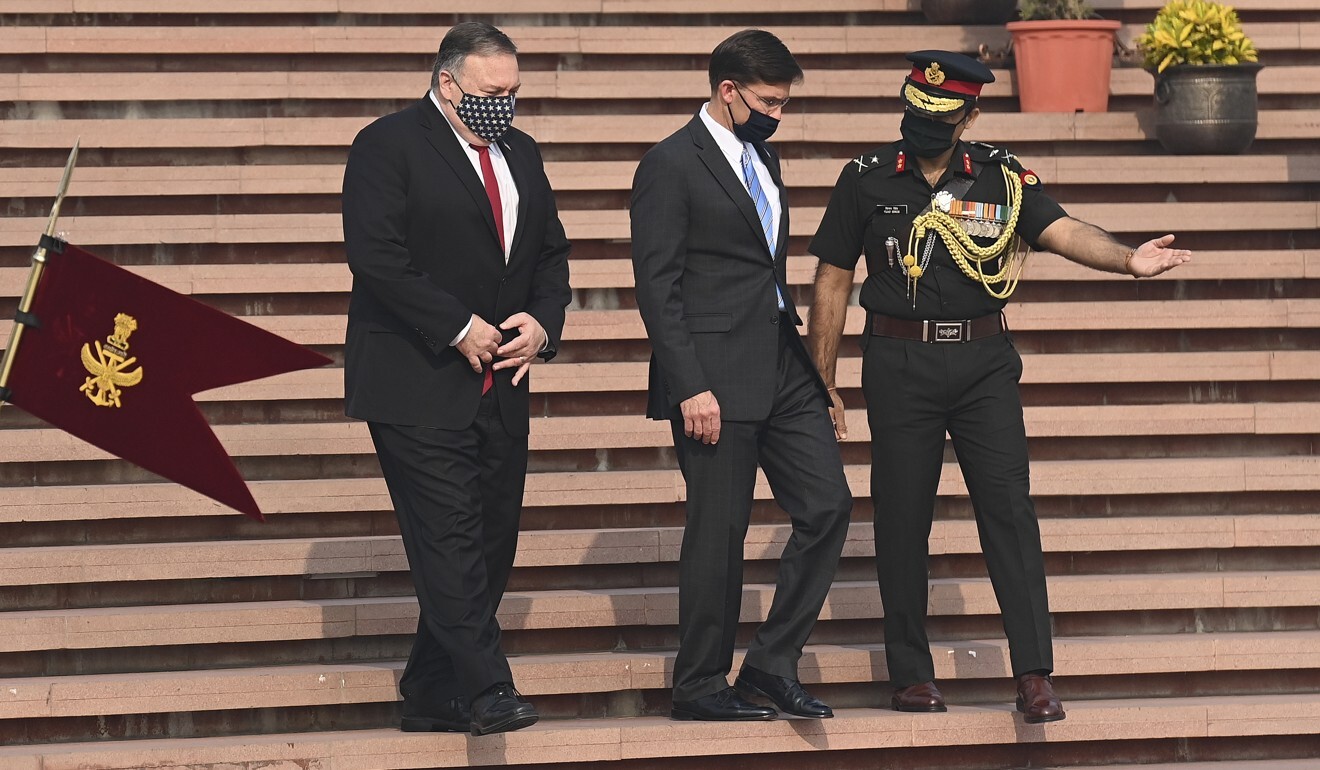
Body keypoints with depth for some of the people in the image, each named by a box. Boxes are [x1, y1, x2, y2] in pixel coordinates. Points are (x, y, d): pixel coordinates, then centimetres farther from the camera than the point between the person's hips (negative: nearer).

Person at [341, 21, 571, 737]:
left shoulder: (520, 153, 17)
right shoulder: (388, 146, -6)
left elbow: (551, 252, 21)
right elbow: (376, 256, -15)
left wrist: (542, 321, 0)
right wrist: (458, 327, -16)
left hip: (499, 383, 7)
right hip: (417, 382, -7)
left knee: (491, 542, 5)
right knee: (450, 537, -12)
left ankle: (431, 695, 12)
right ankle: (486, 690, -13)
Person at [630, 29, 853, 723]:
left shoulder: (763, 158, 17)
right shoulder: (671, 165, -9)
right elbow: (658, 287, -13)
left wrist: (803, 358, 16)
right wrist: (690, 389, -18)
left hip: (784, 371, 8)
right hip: (717, 379, -8)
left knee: (826, 505, 2)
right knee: (719, 531, -3)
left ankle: (772, 664, 11)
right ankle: (700, 685, 8)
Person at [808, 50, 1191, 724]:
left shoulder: (1001, 177, 3)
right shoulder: (866, 179, 2)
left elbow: (1063, 232, -12)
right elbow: (832, 284, 6)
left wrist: (1128, 258, -32)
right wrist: (822, 385, 5)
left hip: (983, 363, 0)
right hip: (898, 365, 0)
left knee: (1009, 508, -7)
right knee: (901, 519, 2)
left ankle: (1034, 676, -7)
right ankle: (911, 674, 14)